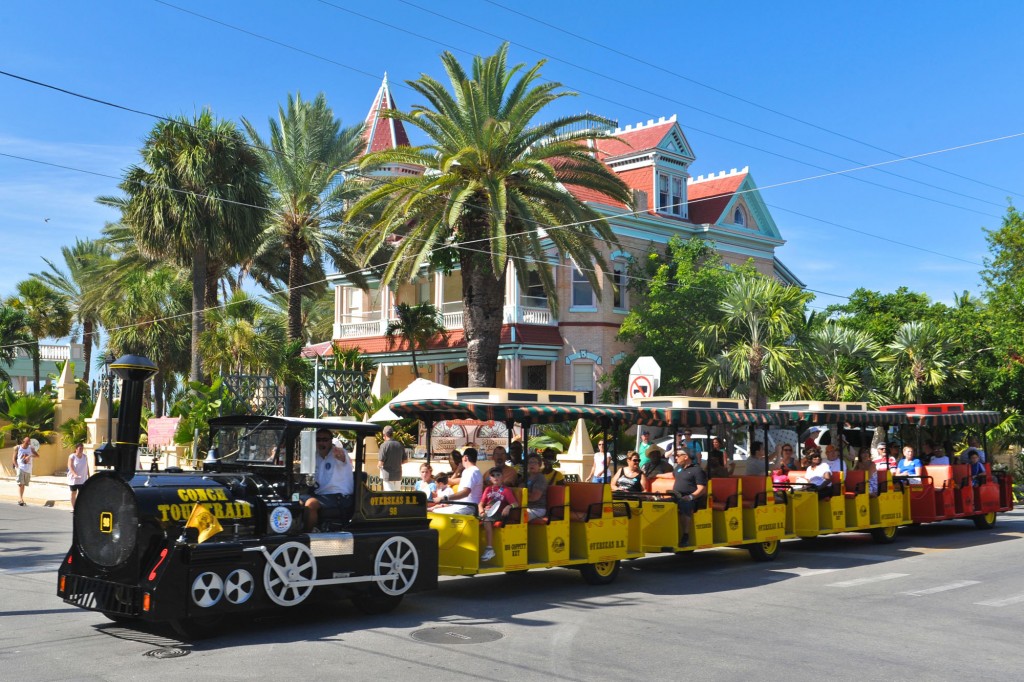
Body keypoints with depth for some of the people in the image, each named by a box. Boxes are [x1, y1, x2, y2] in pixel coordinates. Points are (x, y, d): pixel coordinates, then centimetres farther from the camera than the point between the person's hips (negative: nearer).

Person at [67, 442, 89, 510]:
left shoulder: (84, 456, 6)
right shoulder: (72, 456, -9)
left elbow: (87, 467, 12)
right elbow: (70, 467, -18)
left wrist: (88, 476, 10)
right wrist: (75, 474, -31)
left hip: (83, 479, 3)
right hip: (73, 479, -3)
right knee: (73, 493, 7)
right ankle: (73, 507, 18)